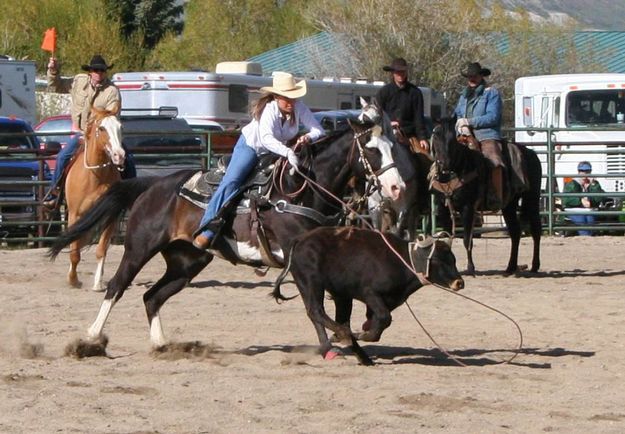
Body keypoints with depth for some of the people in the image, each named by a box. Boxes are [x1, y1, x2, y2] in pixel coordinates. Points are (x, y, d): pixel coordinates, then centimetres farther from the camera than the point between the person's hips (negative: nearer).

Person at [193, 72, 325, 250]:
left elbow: (318, 130, -17)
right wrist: (288, 152, -63)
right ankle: (206, 231, -25)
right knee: (231, 181, -21)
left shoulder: (299, 108, -19)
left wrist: (308, 137, -40)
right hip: (250, 145, -6)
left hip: (275, 151, 7)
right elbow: (266, 138, -48)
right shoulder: (269, 109, -33)